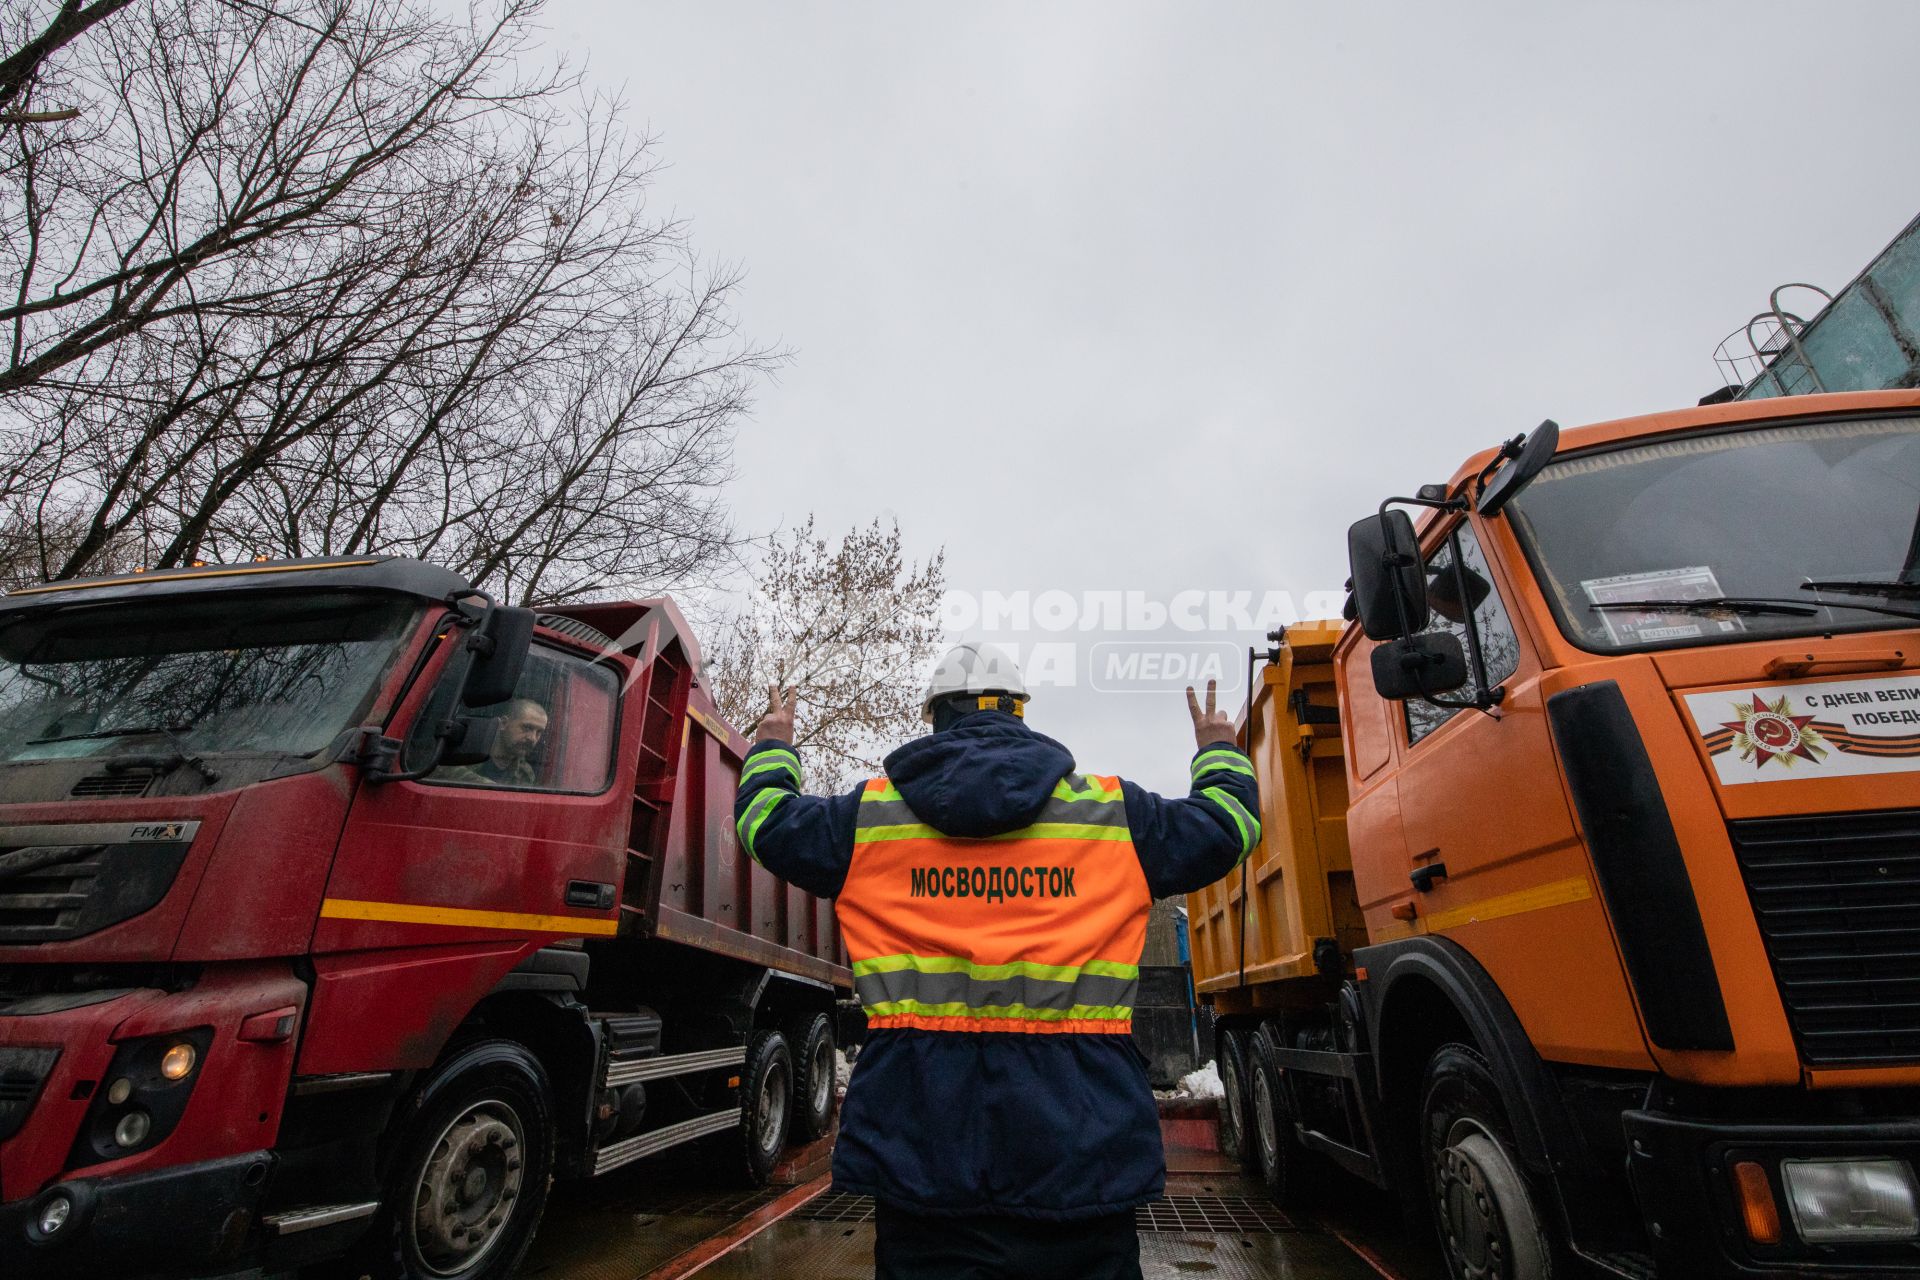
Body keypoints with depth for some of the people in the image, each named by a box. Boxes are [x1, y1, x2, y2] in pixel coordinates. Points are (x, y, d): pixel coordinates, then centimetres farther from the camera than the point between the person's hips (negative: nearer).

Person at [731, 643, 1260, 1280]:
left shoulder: (871, 812, 2)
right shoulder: (1112, 811, 1)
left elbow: (765, 822, 17)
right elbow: (1227, 826, 15)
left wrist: (773, 748, 38)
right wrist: (1219, 751, 36)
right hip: (1079, 1149, 0)